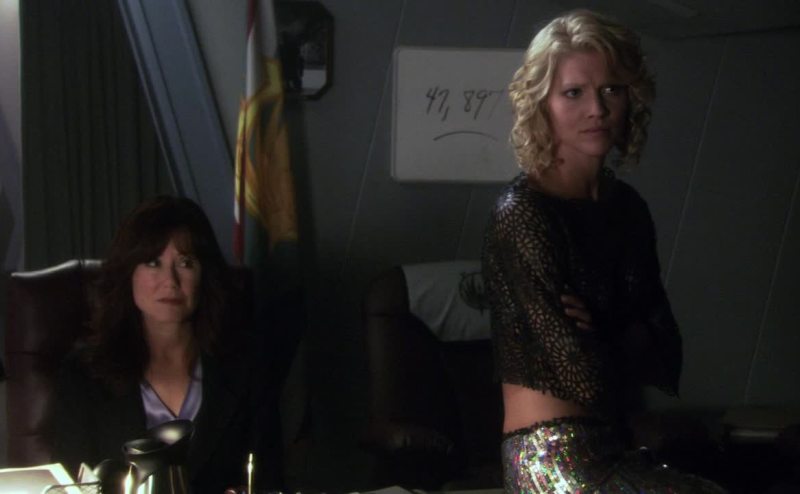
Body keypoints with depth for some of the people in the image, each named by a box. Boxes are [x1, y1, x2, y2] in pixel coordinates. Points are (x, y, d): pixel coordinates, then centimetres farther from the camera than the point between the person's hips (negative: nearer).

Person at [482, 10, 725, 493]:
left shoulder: (627, 207, 9)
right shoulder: (521, 214, -14)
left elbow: (666, 344, 5)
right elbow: (586, 379, -17)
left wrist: (607, 339, -13)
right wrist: (631, 342, 2)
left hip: (614, 447, 7)